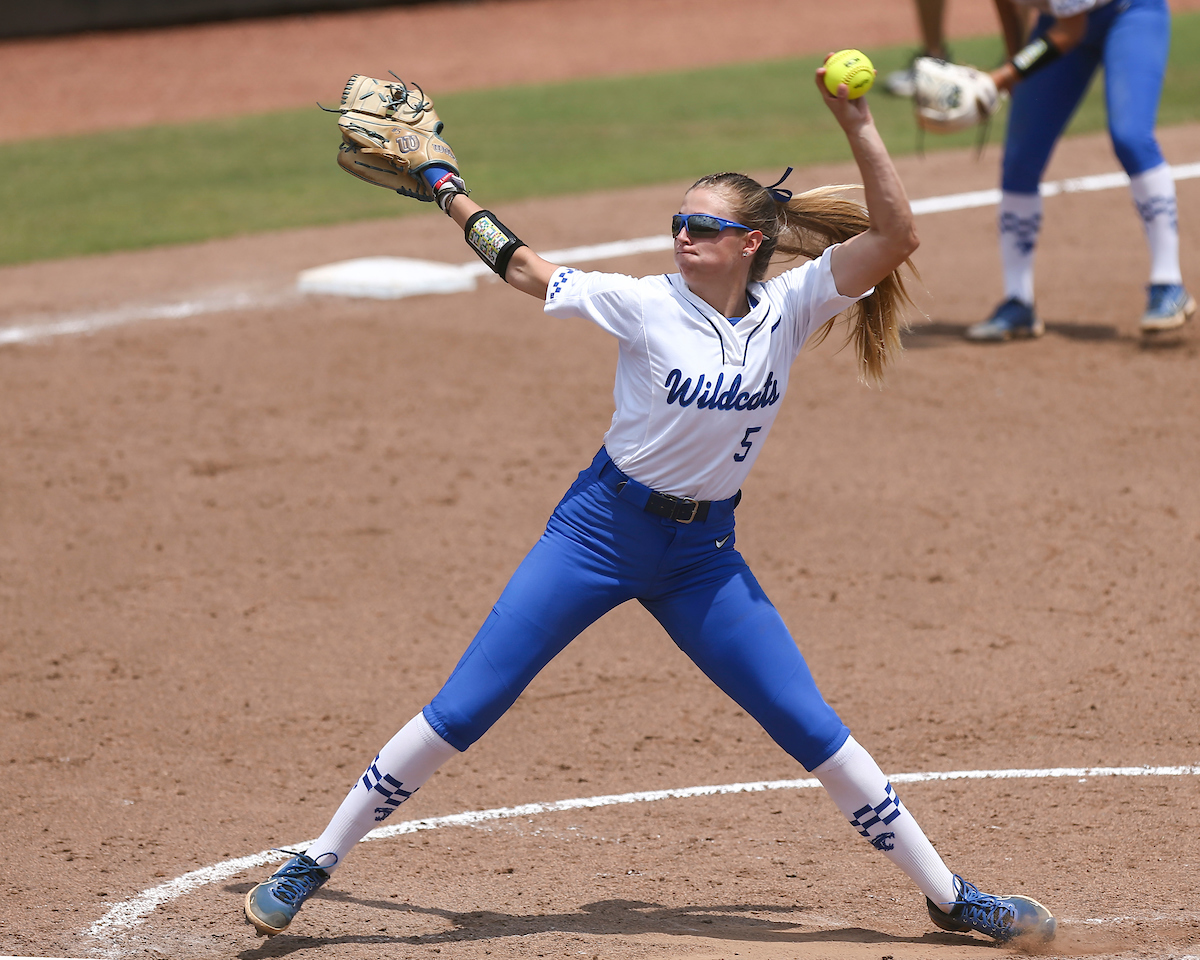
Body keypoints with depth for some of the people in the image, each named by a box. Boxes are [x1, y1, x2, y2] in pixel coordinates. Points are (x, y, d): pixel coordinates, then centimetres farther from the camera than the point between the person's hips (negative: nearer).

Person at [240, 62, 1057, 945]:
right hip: (600, 531, -2)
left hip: (705, 555, 2)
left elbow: (894, 232, -14)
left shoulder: (788, 309, -5)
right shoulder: (646, 305, -9)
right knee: (460, 713, -5)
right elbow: (525, 269, 3)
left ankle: (948, 897, 13)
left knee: (817, 733, 0)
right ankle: (313, 866, 6)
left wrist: (857, 125, -23)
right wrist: (445, 188, 9)